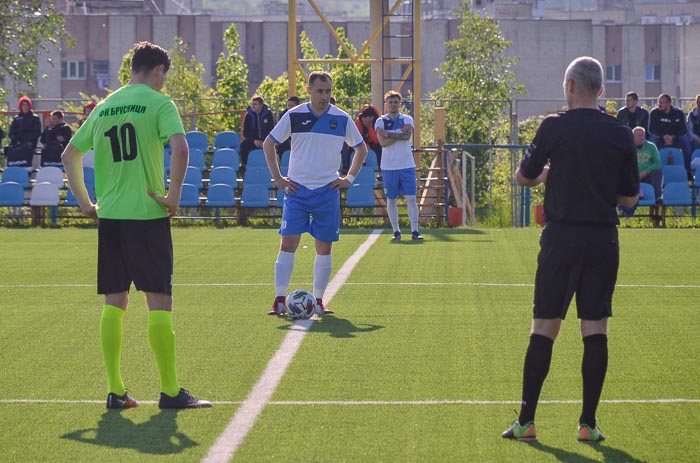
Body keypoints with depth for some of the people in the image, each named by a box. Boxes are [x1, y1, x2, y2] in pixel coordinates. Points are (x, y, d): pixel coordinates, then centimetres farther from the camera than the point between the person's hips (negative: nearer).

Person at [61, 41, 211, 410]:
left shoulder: (104, 106, 13)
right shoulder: (158, 103, -4)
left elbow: (69, 155, 17)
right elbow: (180, 148, -21)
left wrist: (84, 202, 18)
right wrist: (174, 196, -12)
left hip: (108, 215, 6)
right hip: (147, 214, -5)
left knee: (114, 303, 8)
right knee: (160, 303, -1)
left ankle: (115, 391, 8)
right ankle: (170, 391, 1)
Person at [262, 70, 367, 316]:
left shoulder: (342, 119, 1)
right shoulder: (294, 116, -1)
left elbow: (361, 149, 15)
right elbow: (268, 144, 8)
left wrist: (349, 178, 6)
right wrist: (278, 178, 2)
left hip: (327, 191, 1)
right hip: (297, 189, -1)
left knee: (324, 247, 3)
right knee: (288, 243, -9)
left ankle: (318, 300, 12)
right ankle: (280, 300, -7)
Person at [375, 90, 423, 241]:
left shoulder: (407, 119, 6)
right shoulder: (380, 121, 3)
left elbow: (407, 135, -14)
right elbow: (383, 142, -11)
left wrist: (388, 134, -13)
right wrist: (399, 135, -13)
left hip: (407, 165, 0)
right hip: (389, 167, 0)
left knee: (411, 198, -5)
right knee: (391, 200, 4)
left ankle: (414, 230, -4)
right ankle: (396, 231, 12)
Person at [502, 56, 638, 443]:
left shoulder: (554, 126, -4)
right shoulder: (620, 133, 2)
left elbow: (523, 177, 6)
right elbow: (630, 197, 7)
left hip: (562, 237, -2)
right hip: (603, 240, 2)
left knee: (543, 330, 4)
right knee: (595, 331, 6)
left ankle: (526, 422, 5)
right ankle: (588, 423, 6)